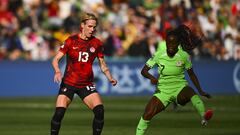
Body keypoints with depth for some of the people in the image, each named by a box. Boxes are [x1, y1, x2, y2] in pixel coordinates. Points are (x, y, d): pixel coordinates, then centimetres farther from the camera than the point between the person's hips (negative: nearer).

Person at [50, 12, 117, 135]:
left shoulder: (96, 43, 1)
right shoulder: (71, 40, -7)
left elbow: (102, 65, 10)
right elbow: (55, 59, -9)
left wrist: (110, 78, -8)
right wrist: (57, 71, -29)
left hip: (87, 85, 2)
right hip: (69, 83, -2)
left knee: (100, 111, -16)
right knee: (59, 113, -16)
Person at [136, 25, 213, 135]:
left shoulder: (184, 55, -7)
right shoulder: (159, 55, -7)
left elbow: (191, 74, 5)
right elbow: (144, 70, -3)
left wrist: (200, 90, -1)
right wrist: (151, 77, -25)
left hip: (180, 88, -1)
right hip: (163, 90, 1)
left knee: (191, 92, -37)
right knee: (147, 115, -10)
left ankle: (204, 116, -56)